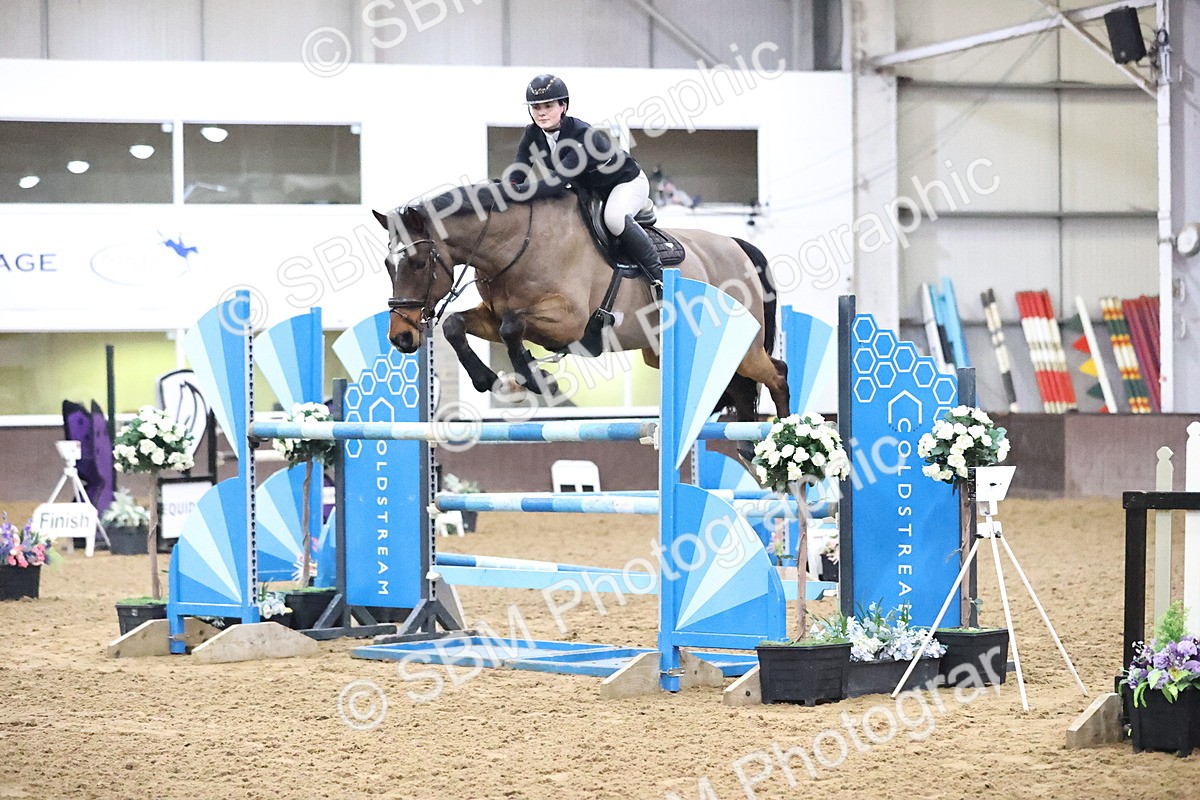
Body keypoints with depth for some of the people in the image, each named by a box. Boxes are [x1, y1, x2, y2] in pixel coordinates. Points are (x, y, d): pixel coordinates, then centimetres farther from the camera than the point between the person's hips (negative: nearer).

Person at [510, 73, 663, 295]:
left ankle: (658, 274, -22)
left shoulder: (582, 134, -37)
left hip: (627, 182, -8)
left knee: (614, 218, -36)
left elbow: (561, 176, -47)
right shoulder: (533, 134, -15)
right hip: (588, 189, 8)